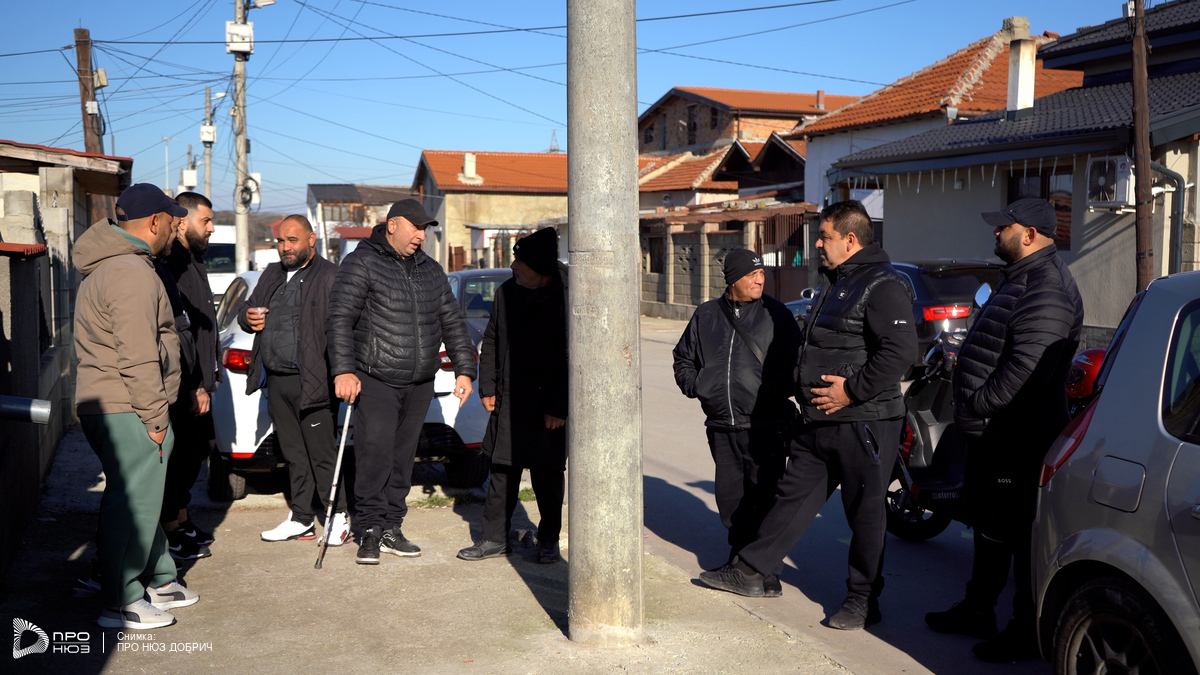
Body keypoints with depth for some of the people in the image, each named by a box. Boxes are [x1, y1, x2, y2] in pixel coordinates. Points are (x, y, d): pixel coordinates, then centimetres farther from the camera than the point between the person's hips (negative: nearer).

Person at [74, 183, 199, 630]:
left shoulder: (111, 266, 18)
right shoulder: (132, 274, -18)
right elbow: (138, 357, -23)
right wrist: (155, 417, -17)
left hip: (103, 405, 11)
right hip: (126, 410, -11)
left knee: (139, 499, 18)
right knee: (133, 504, -4)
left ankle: (158, 581, 29)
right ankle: (121, 603, 4)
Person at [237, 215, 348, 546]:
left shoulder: (330, 277, -6)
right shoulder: (271, 275, 19)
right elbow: (246, 310, 28)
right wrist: (248, 317, 4)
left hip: (311, 382, -7)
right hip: (276, 382, 8)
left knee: (322, 454, -3)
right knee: (293, 454, 14)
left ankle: (339, 517, 9)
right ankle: (302, 519, 22)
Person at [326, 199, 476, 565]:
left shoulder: (430, 270, 15)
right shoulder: (362, 263, -3)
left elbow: (452, 322, 19)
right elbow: (340, 319, -10)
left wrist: (464, 370, 11)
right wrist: (343, 370, -19)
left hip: (419, 384, 6)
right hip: (375, 382, -5)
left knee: (403, 457, 8)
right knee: (375, 453, -11)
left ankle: (391, 528, 17)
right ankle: (370, 530, -1)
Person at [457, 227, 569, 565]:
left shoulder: (563, 299, -13)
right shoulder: (506, 293, 5)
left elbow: (571, 358, -13)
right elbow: (491, 343, 15)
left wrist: (559, 407, -13)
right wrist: (487, 387, 10)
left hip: (547, 407, -5)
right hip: (508, 402, 5)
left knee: (547, 477, 6)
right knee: (503, 470, 10)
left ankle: (549, 540, 23)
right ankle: (495, 537, 22)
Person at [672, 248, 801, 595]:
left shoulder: (776, 314, 3)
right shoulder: (706, 315, 12)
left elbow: (796, 363, 4)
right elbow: (683, 358, 22)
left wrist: (779, 392, -10)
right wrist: (694, 385, 5)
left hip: (764, 426, -3)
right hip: (721, 426, 4)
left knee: (764, 497, -6)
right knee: (729, 495, 10)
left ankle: (766, 569, 3)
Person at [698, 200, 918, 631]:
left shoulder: (883, 287, -14)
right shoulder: (834, 283, 18)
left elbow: (901, 351, -24)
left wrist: (852, 390, -23)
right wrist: (804, 387, 17)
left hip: (864, 423, -9)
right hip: (819, 422, 9)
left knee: (865, 513, 3)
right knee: (793, 496, 15)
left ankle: (863, 600, 16)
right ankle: (750, 572, 23)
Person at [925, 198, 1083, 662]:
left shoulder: (1048, 292, -19)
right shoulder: (1020, 279, 17)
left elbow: (1027, 367, -27)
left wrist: (979, 405, -20)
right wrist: (969, 407, 19)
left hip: (1018, 436, -11)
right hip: (988, 430, 11)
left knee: (1019, 531, -2)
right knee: (988, 523, 19)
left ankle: (1028, 632, 9)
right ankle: (977, 612, 33)